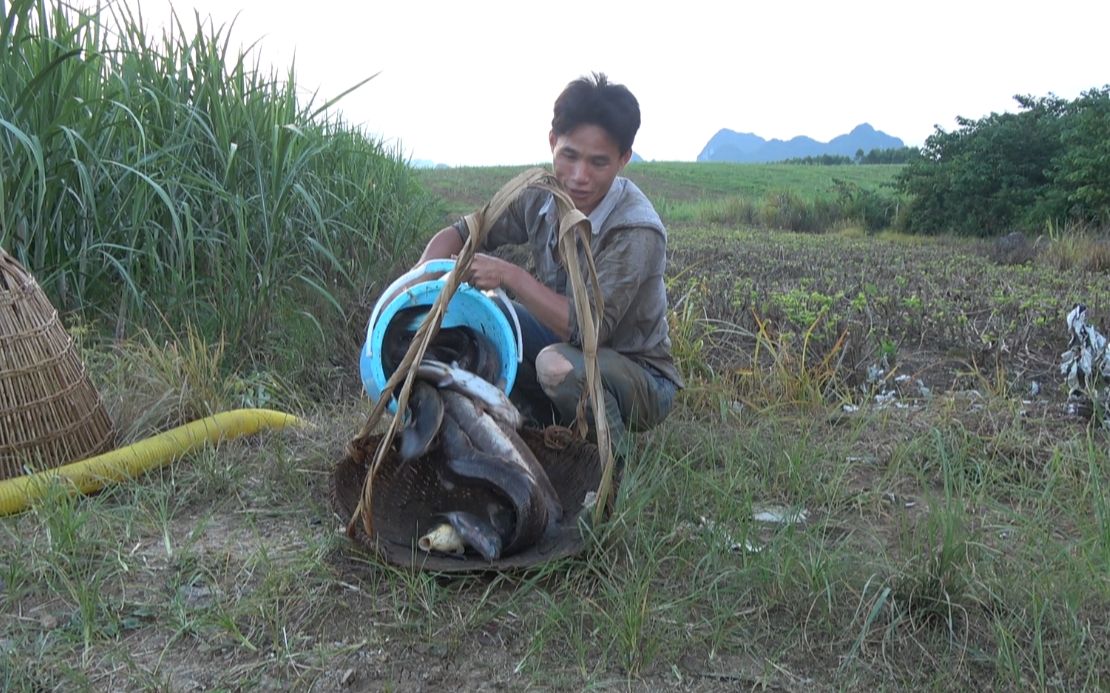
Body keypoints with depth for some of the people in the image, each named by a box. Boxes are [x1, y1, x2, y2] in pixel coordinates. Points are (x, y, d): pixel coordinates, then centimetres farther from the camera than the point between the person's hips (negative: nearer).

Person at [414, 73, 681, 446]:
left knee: (559, 363, -37)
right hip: (571, 343, 6)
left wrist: (511, 276, -31)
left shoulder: (636, 231, -28)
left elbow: (590, 328, -33)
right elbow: (461, 233, 0)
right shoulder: (540, 197, -9)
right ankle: (539, 424, 4)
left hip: (643, 379, -6)